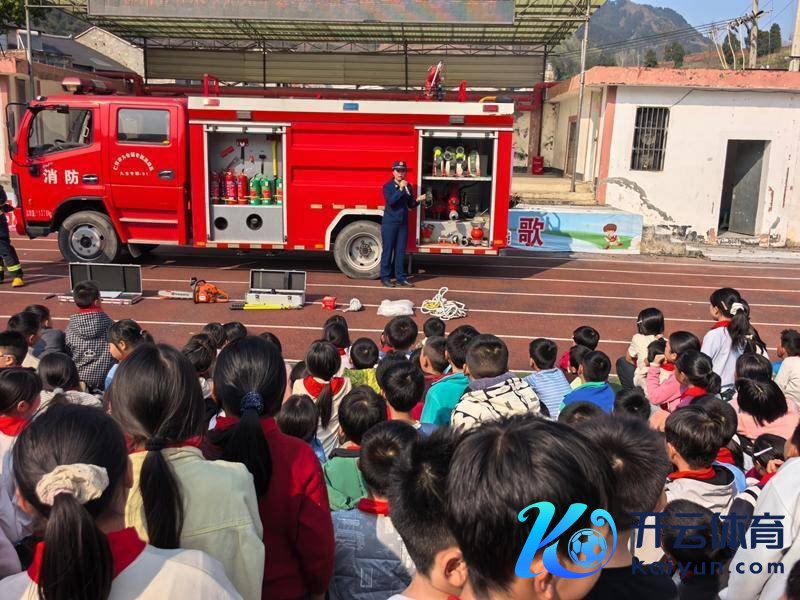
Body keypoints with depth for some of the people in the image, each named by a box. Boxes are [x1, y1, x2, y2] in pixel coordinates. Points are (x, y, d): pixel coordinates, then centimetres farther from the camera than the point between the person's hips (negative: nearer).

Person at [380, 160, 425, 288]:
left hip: (403, 223, 5)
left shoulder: (408, 186, 10)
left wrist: (417, 200, -6)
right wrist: (400, 189, -25)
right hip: (389, 223, -5)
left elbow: (410, 205, 14)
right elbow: (390, 201, -20)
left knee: (401, 251, 8)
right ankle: (385, 277, 6)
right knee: (388, 250, 0)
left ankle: (400, 277, 13)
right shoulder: (388, 186, -4)